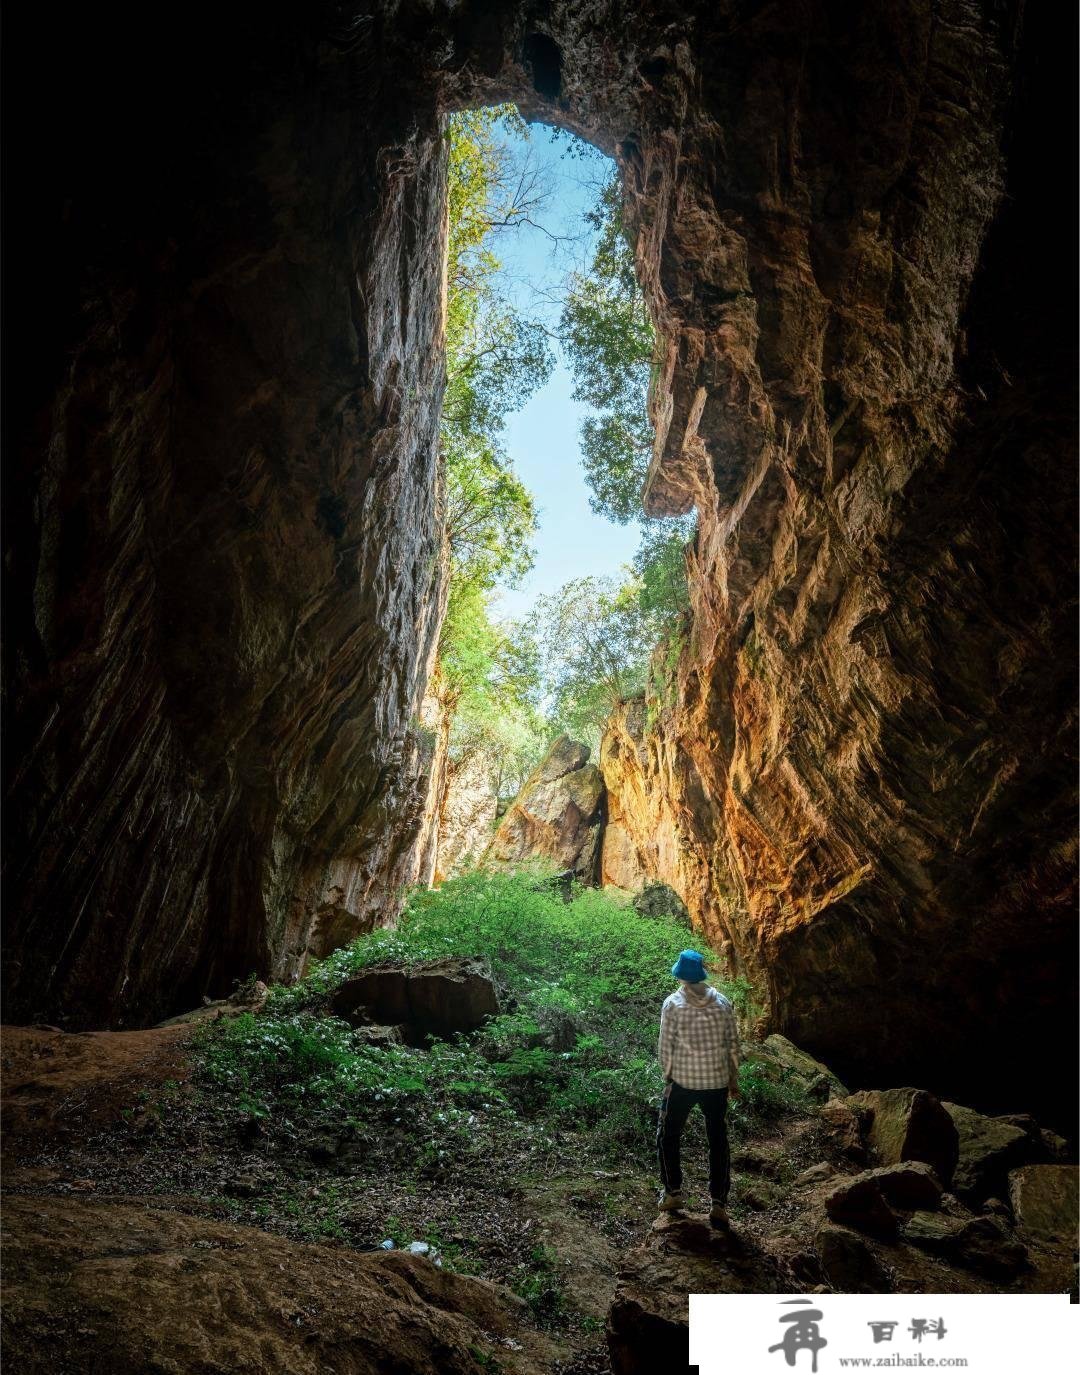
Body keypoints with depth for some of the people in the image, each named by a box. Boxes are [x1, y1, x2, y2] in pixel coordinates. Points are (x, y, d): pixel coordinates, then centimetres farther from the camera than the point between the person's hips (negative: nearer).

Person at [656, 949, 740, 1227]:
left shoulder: (672, 1004, -11)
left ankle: (673, 1193, 23)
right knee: (718, 1142, 13)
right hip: (717, 1081, 2)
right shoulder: (722, 1003, -3)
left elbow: (665, 1047, -9)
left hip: (683, 1081, -2)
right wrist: (734, 1079, 12)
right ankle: (719, 1205, 14)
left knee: (667, 1136, 18)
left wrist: (667, 1077, 5)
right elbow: (733, 1044, 1)